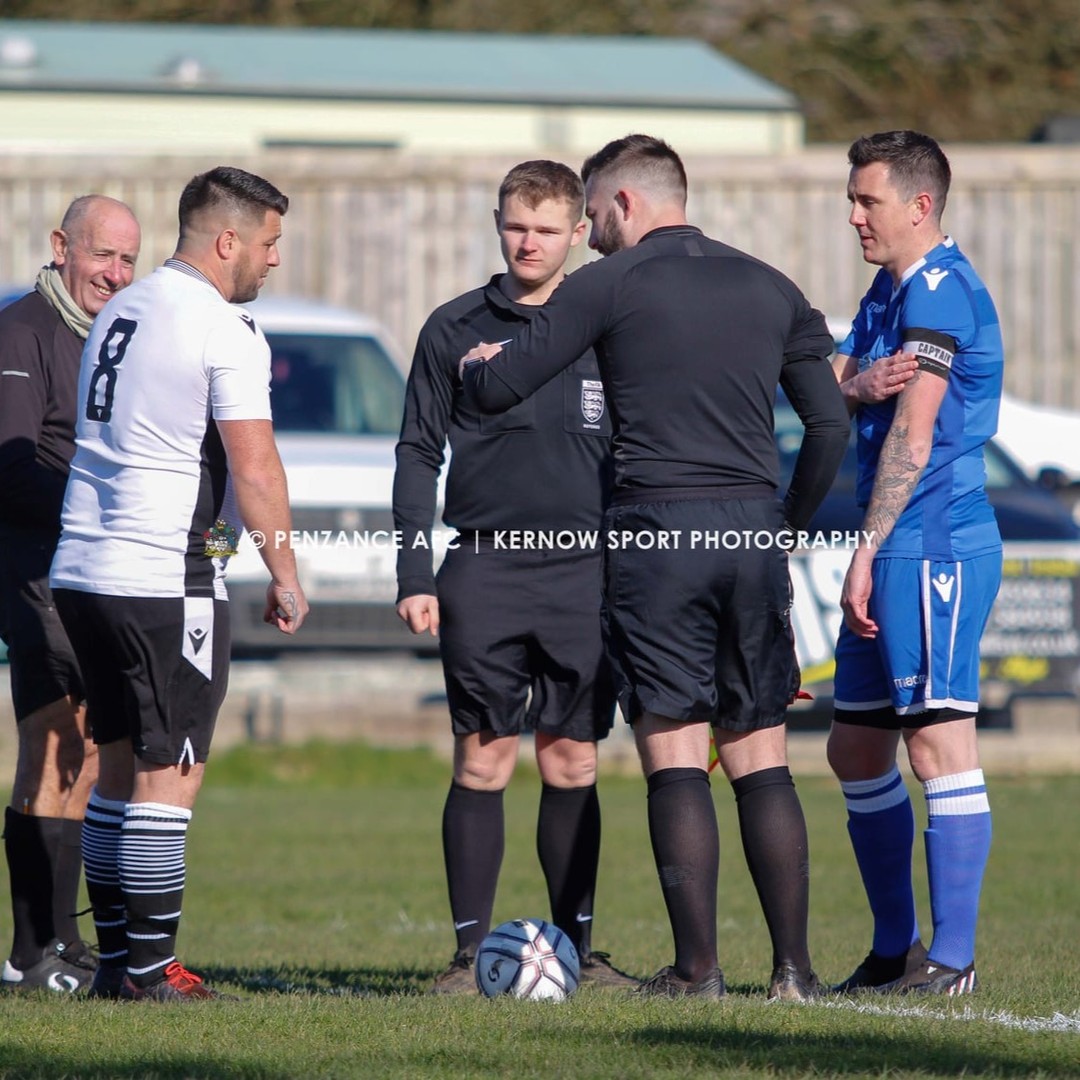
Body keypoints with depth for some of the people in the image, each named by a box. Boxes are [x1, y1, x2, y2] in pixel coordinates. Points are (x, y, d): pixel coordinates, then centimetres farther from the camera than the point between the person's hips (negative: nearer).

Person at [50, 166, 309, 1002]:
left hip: (81, 571, 8)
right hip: (166, 580, -8)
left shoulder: (120, 312, 15)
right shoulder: (222, 330, -11)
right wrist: (285, 576, -6)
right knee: (171, 773, -4)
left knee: (122, 765, 13)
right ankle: (150, 969, -4)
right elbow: (254, 468, -15)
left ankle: (116, 958, 15)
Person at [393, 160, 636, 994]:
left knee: (574, 763, 4)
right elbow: (419, 455, 6)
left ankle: (577, 948, 9)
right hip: (485, 573, -1)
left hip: (583, 575, 1)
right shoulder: (456, 329, 6)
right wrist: (415, 576, -2)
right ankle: (472, 951, -1)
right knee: (482, 761, -4)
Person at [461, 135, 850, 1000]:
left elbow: (498, 389, 2)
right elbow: (832, 425, 12)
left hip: (656, 534, -4)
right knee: (761, 758, 7)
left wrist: (477, 365, 25)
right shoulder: (770, 289, 13)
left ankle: (698, 968, -6)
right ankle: (793, 969, 2)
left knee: (675, 757, -2)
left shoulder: (611, 286, 0)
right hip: (752, 532, 4)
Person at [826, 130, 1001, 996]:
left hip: (935, 546, -10)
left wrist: (868, 554, -17)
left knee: (939, 743, -10)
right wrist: (858, 384, -13)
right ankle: (895, 950, 20)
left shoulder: (941, 290, -12)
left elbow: (912, 436, -16)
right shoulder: (889, 293, 19)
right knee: (856, 751, 13)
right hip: (897, 559, 10)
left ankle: (953, 958, -10)